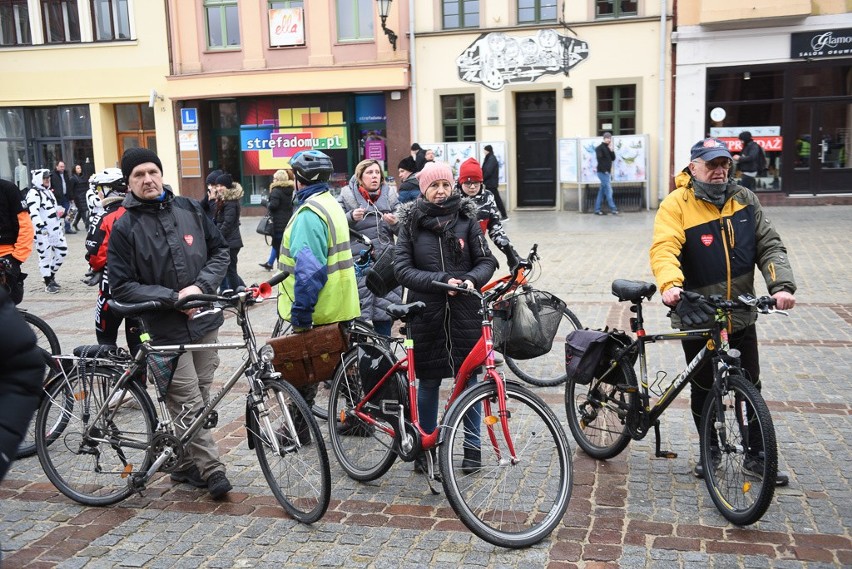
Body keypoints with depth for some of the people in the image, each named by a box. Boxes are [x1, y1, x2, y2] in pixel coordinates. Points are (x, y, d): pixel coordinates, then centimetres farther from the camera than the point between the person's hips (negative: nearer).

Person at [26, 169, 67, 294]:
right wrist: (41, 226, -35)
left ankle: (51, 276, 28)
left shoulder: (48, 191, 17)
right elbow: (33, 213, -25)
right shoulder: (33, 193, -13)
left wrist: (60, 210, 11)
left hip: (55, 229, 9)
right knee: (45, 255, -3)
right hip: (42, 231, -9)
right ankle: (48, 283, 6)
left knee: (62, 252, 12)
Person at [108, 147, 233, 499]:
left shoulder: (189, 209, 4)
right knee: (189, 403, -4)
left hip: (205, 320, 4)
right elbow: (122, 287, -7)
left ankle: (187, 464, 27)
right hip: (167, 329, -3)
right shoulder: (124, 227, -5)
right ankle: (211, 469, 8)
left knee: (199, 397, 11)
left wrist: (200, 286, -7)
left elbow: (220, 251, 10)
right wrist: (173, 298, -16)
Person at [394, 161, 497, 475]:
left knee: (468, 379, 8)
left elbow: (487, 260, 2)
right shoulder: (411, 222, 1)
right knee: (428, 381, 9)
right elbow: (403, 269, -6)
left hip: (465, 312, 0)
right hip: (426, 314, 0)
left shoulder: (466, 217, 3)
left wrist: (471, 280, -18)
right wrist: (440, 280, -18)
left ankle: (472, 447, 22)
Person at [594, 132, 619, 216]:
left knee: (602, 191, 8)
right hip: (603, 172, -8)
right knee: (608, 191, -8)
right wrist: (604, 170, -17)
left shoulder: (608, 148, 17)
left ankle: (597, 210, 10)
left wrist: (611, 150, -3)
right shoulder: (600, 148, -8)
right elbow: (599, 159, -15)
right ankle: (613, 209, -6)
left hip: (607, 172, 8)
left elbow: (613, 158, 12)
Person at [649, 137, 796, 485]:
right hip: (697, 317, -3)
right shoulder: (677, 204, -10)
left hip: (741, 313, 4)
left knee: (751, 386, 11)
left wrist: (781, 284, -13)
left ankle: (756, 454, 26)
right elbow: (664, 249, -23)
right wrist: (669, 284, -42)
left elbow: (769, 245, 3)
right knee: (704, 389, 10)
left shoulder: (745, 200, 4)